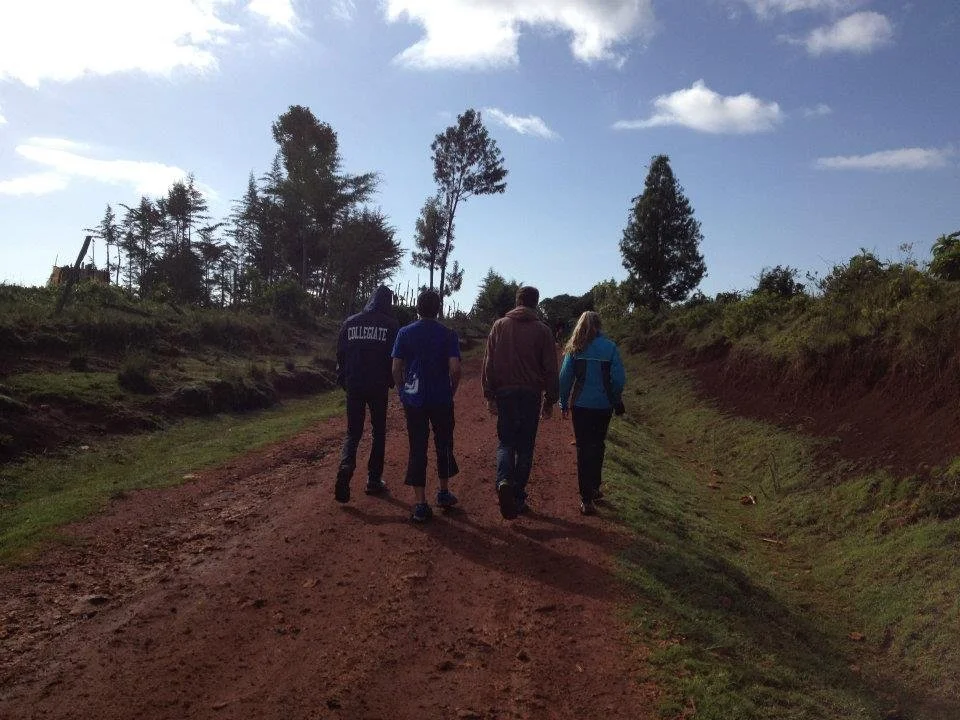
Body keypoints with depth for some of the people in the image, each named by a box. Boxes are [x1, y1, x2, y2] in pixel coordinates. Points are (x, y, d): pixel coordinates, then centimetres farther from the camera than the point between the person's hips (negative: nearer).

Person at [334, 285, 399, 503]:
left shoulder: (350, 322, 5)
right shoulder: (390, 324, -4)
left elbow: (340, 354, 7)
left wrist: (343, 380, 15)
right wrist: (392, 381, 11)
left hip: (354, 385, 2)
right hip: (378, 387, -2)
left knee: (353, 432, 10)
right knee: (379, 432, 13)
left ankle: (345, 469, -16)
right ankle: (374, 480, 14)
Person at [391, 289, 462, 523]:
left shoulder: (405, 333, -1)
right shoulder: (448, 334, -4)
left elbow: (396, 368, -3)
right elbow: (455, 368, -11)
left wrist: (403, 391, 11)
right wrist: (452, 391, 5)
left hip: (414, 400, 1)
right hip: (442, 400, -1)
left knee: (417, 449, 4)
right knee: (444, 446, 17)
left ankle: (420, 504, 3)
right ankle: (444, 493, 31)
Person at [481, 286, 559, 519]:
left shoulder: (499, 326, 3)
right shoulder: (542, 330, 0)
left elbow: (489, 363, 1)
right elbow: (550, 369, 1)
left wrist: (489, 395, 6)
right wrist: (550, 400, 10)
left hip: (504, 393, 1)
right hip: (531, 395, -1)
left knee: (506, 442, 10)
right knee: (525, 446, 8)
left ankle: (504, 481, -16)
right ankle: (518, 497, 11)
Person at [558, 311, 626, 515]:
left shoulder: (574, 349, -4)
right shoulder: (609, 346, -5)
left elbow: (565, 377, -5)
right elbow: (619, 378, -7)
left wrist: (563, 404, 5)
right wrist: (616, 400, 8)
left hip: (581, 406, 0)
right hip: (603, 406, 1)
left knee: (584, 449, 5)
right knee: (598, 446, 20)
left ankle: (587, 498, 0)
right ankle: (594, 488, 31)